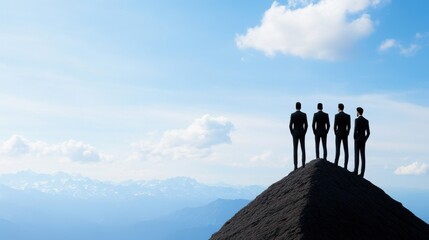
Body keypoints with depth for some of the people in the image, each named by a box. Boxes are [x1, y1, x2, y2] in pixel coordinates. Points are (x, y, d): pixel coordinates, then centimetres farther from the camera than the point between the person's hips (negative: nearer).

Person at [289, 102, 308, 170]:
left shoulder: (292, 115, -5)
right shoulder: (304, 114, -2)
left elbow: (290, 125, -7)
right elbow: (306, 125, -3)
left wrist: (292, 133, 6)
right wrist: (304, 133, 8)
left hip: (295, 133, -1)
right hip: (302, 133, 1)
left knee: (295, 150, 1)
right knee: (303, 149, 6)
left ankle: (296, 166, -4)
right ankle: (303, 164, -1)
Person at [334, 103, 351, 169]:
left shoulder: (337, 115, -8)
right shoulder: (347, 116, 1)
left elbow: (335, 126, -10)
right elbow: (349, 126, 1)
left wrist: (336, 133, 5)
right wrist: (347, 134, 10)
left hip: (338, 134, -2)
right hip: (345, 134, 2)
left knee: (337, 150, 0)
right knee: (346, 150, 2)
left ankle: (336, 165, -4)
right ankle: (345, 166, -2)